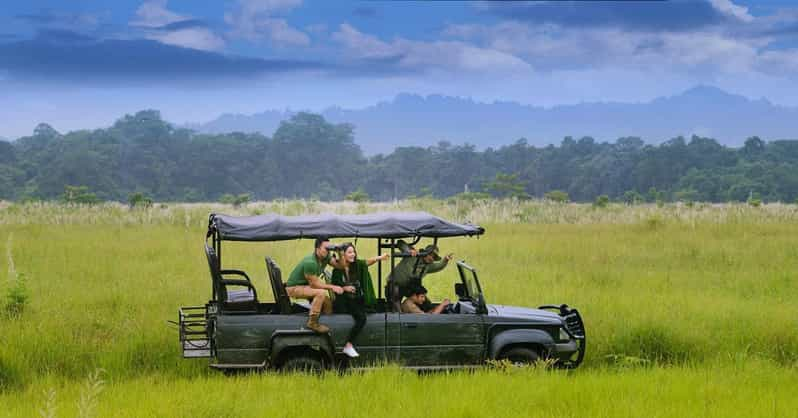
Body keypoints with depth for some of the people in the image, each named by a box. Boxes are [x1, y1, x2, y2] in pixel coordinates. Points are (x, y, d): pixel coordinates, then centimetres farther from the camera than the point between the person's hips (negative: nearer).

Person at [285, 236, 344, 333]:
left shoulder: (325, 257, -5)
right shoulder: (310, 262, -30)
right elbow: (314, 284, -25)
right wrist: (332, 287, -25)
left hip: (306, 285, 9)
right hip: (294, 288, -9)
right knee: (321, 293, -30)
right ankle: (312, 323, -24)